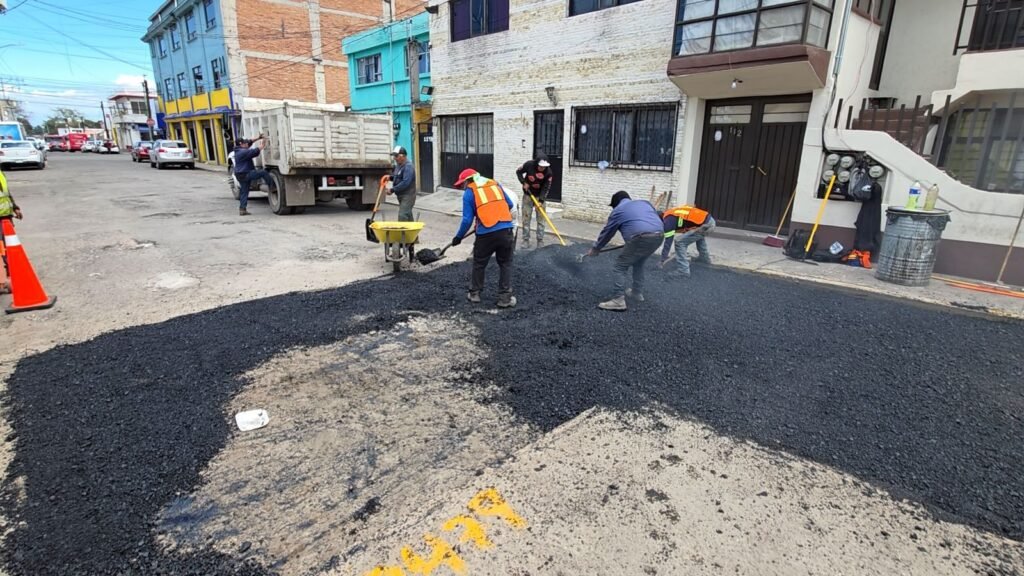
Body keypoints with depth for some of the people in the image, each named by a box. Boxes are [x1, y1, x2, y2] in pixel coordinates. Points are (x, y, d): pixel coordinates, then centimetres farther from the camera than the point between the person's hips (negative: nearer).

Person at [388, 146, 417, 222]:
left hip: (407, 196, -10)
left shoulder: (408, 166, -18)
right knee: (408, 216, 17)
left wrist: (392, 190, -24)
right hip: (401, 196, 10)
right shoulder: (398, 165, 13)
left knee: (402, 216, -17)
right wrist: (390, 177, 4)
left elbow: (405, 183, -27)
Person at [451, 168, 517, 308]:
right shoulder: (496, 184, 17)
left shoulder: (469, 192, 6)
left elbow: (467, 220, 0)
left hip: (486, 234, -3)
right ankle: (505, 298, 11)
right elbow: (510, 205, 22)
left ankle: (474, 294, 29)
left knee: (479, 264, 18)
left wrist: (458, 237, 13)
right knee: (505, 264, 13)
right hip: (505, 230, 3)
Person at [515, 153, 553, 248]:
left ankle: (540, 241, 8)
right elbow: (518, 172, -1)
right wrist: (523, 182, -14)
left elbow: (546, 188, -19)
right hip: (528, 195, 1)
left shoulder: (548, 172, -20)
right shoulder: (529, 165, -19)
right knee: (526, 218, 1)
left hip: (540, 196, -1)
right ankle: (525, 240, 9)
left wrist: (541, 200, -28)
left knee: (541, 219, 0)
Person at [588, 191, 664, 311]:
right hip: (659, 236, 7)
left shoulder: (618, 210, 15)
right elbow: (658, 217, 34)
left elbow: (606, 233, 22)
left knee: (620, 266, 4)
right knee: (638, 264, 29)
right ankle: (637, 292, 38)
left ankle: (619, 300, -2)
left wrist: (595, 249, 35)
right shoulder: (644, 202, 30)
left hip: (641, 238, -7)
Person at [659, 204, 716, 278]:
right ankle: (705, 258, 59)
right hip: (710, 221, 10)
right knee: (699, 236, 40)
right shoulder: (672, 214, 19)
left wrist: (663, 261, 1)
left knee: (679, 241, -9)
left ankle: (683, 271, -7)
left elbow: (668, 241, -8)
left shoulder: (668, 219, -9)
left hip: (705, 225, -10)